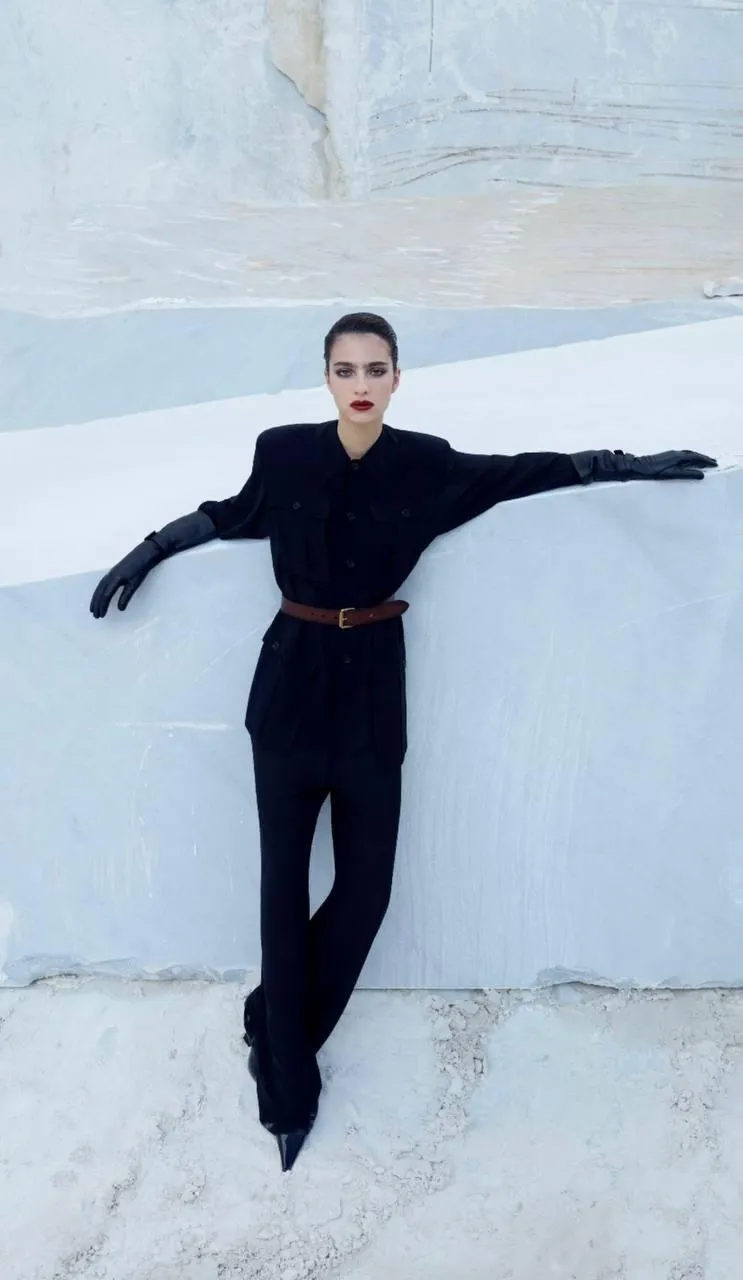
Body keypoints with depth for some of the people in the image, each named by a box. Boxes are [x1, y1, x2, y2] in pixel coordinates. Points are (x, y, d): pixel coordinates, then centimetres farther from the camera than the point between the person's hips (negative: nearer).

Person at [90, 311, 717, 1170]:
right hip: (293, 680, -1)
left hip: (373, 685, 1)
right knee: (284, 882, 3)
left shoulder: (427, 465, -2)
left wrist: (629, 464, 14)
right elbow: (236, 514, 16)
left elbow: (528, 471, 12)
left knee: (366, 886, 4)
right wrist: (148, 550, 17)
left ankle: (274, 1028, 31)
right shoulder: (283, 452, -4)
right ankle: (288, 1087, 21)